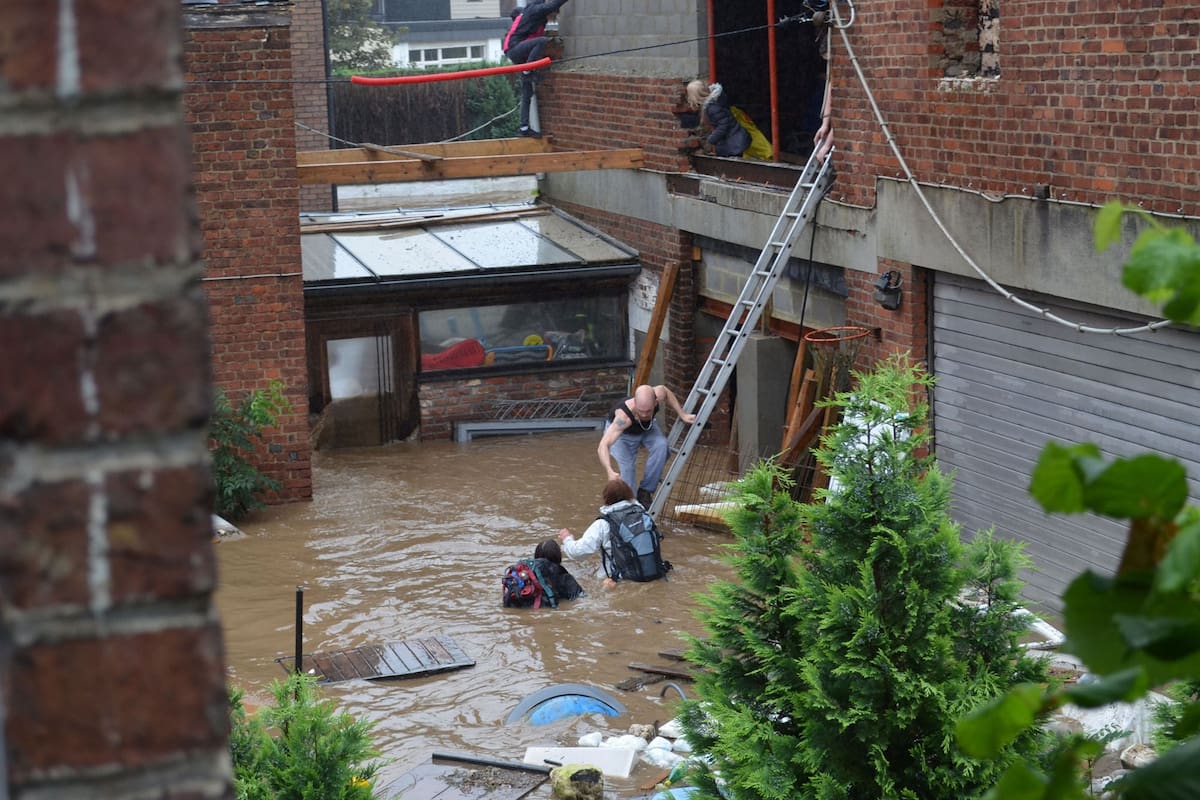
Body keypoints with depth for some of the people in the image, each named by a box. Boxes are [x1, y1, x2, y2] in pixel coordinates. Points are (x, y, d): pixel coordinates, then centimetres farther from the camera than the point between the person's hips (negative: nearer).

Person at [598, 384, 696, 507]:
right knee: (627, 468, -22)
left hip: (648, 428, 3)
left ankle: (645, 492, -12)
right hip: (622, 432, -3)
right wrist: (610, 471, -71)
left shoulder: (658, 395, -34)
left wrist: (682, 414, -12)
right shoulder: (624, 416, -46)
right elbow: (602, 447, -54)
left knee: (661, 445, -26)